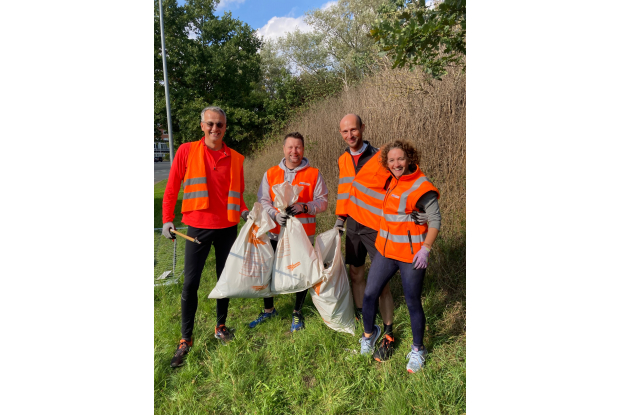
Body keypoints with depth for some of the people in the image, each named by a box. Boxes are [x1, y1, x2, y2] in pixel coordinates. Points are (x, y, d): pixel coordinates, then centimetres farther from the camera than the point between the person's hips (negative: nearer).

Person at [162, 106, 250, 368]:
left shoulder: (235, 158, 5)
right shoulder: (187, 151, -1)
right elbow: (172, 187, 2)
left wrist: (244, 212, -5)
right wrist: (167, 219, -3)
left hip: (227, 227, 2)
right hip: (198, 227, -2)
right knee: (191, 283, 0)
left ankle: (221, 327, 31)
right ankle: (185, 340, 16)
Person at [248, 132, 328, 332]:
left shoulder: (314, 174, 0)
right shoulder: (270, 174, 6)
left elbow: (322, 201, -1)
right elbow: (263, 201, 4)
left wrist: (304, 207, -18)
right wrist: (275, 214, -15)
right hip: (275, 233, 2)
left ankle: (297, 313, 31)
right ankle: (268, 310, 33)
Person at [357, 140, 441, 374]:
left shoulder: (422, 187, -13)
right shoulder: (390, 181, 7)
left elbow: (435, 220, -11)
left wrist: (425, 249, -18)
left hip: (411, 255, -6)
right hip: (385, 250, 6)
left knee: (413, 303, 7)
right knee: (369, 295, 9)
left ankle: (417, 350, 31)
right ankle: (369, 334, 36)